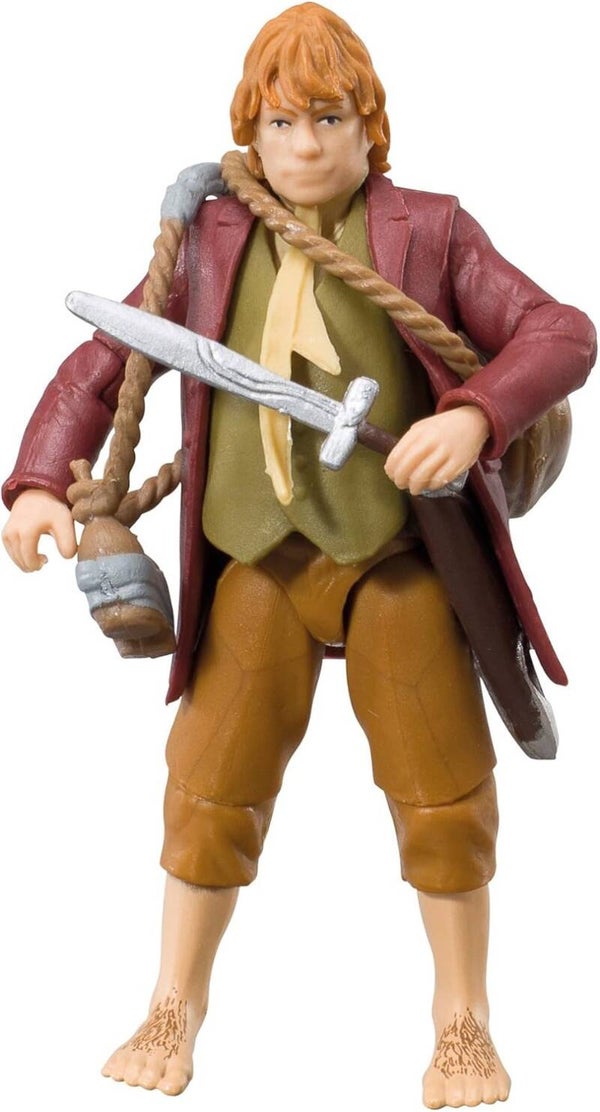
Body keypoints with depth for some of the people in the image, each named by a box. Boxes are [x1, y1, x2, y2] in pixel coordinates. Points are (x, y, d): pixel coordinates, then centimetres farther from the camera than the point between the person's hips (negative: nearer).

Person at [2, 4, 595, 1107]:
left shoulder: (429, 232, -1)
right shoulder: (211, 244, 5)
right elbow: (100, 366, 8)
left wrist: (473, 414, -25)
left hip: (398, 560, -1)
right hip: (259, 564, 1)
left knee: (443, 792, 3)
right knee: (213, 786, 2)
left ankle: (462, 1023, 22)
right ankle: (176, 1009, 22)